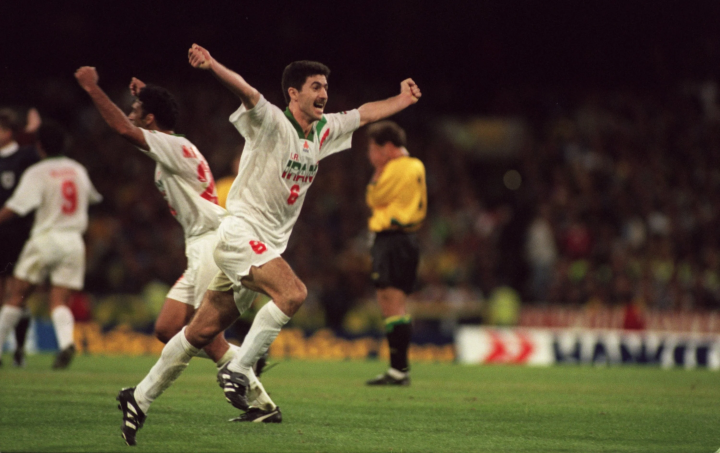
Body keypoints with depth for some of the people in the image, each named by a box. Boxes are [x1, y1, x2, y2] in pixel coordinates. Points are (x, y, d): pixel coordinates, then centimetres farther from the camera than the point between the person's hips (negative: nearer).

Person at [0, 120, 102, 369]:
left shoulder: (37, 173, -7)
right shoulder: (78, 170, 11)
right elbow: (93, 197, 31)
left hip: (45, 239, -4)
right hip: (73, 241, 4)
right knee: (59, 300, 0)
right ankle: (66, 341, -26)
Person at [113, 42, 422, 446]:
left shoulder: (324, 131, 12)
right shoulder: (270, 122, -11)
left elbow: (365, 114, 30)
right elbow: (247, 92, -31)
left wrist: (403, 100, 35)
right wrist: (212, 65, -48)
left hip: (269, 245, 8)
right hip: (240, 233, -8)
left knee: (203, 332, 6)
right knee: (293, 292, -29)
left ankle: (140, 397, 13)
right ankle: (239, 370, -19)